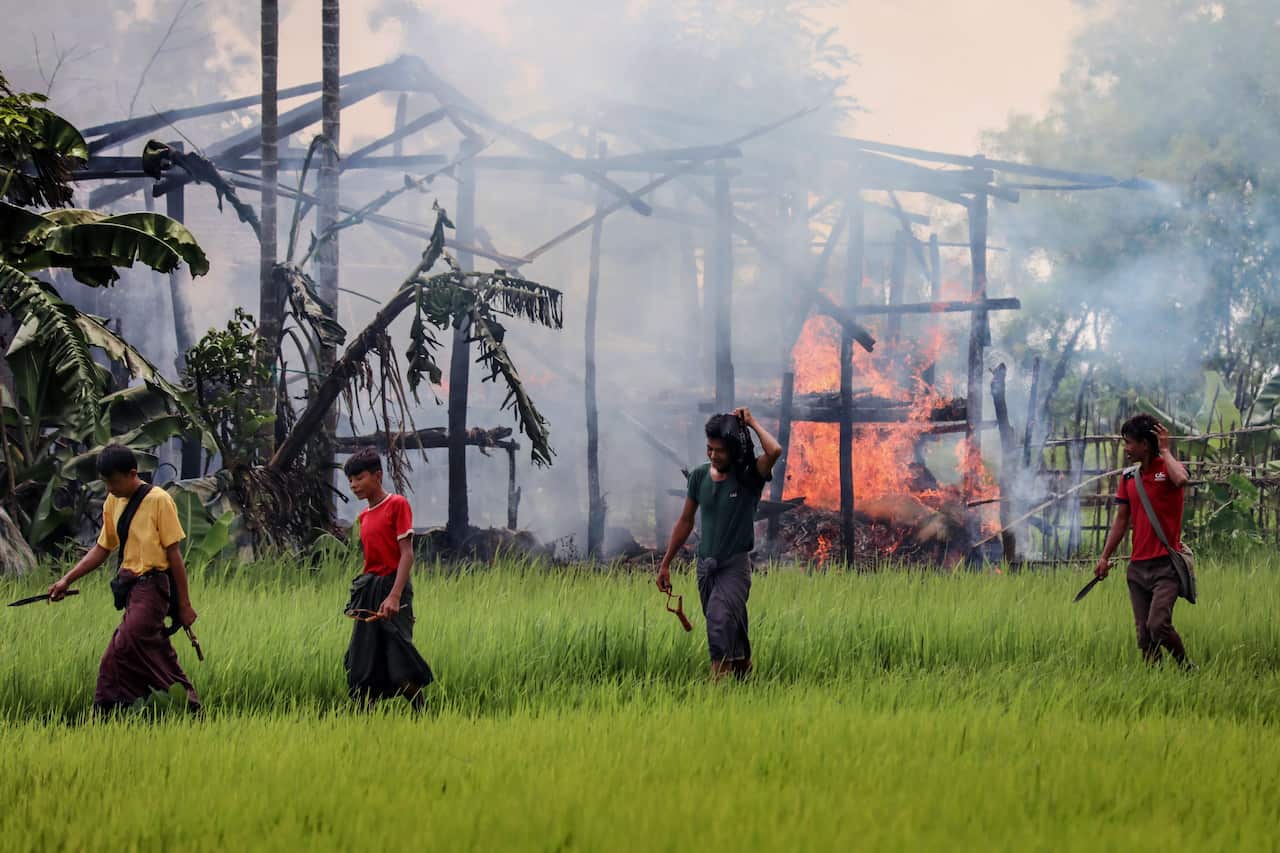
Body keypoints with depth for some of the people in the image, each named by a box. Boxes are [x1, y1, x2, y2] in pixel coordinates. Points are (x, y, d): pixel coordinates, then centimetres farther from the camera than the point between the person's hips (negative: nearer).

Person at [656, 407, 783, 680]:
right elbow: (685, 521, 14)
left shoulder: (748, 477, -10)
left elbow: (774, 451, -31)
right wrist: (665, 564, 15)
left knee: (720, 621, -24)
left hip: (735, 565, -5)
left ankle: (720, 675, -28)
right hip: (706, 564, 5)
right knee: (730, 627, 14)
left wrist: (751, 423, -16)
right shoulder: (699, 476, 4)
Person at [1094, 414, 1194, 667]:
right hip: (1137, 566, 6)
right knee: (1144, 635, 2)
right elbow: (1122, 519, 17)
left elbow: (1180, 479, -30)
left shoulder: (1168, 468, -5)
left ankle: (1187, 670, 1)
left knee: (1158, 625, -18)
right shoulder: (1129, 476, 12)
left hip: (1165, 564, -6)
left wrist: (1165, 450, -15)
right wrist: (1105, 557, 14)